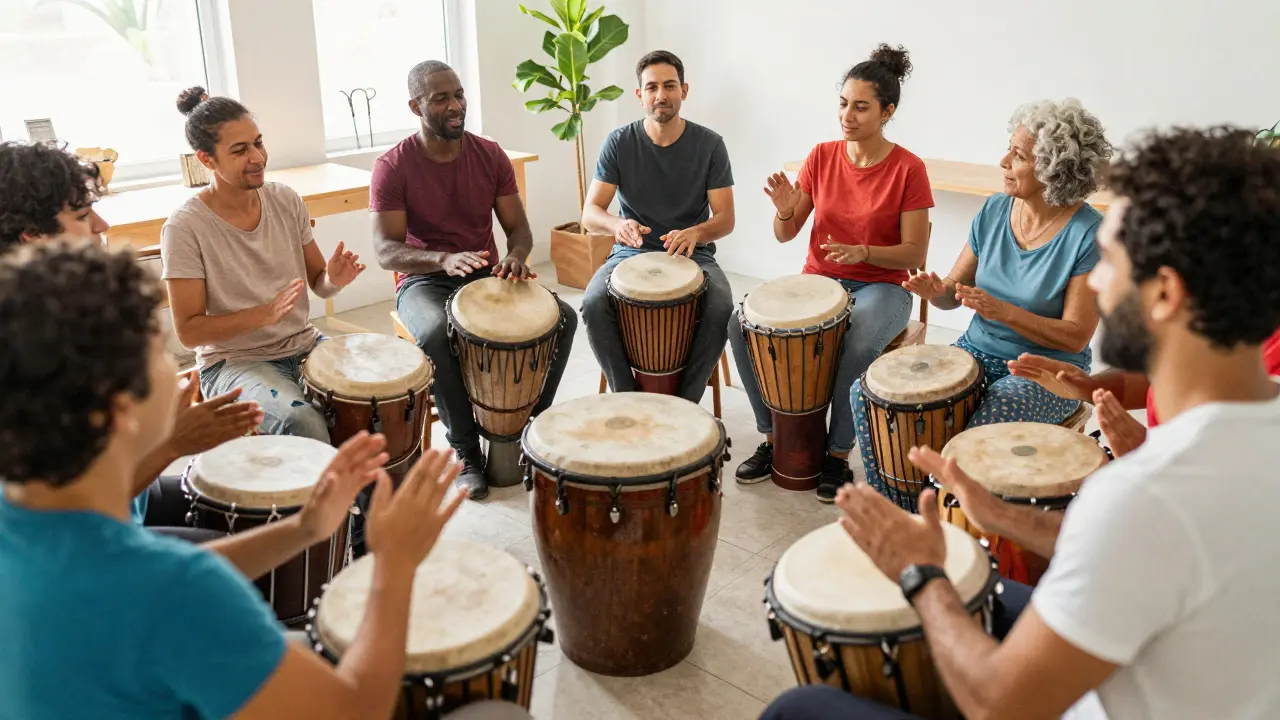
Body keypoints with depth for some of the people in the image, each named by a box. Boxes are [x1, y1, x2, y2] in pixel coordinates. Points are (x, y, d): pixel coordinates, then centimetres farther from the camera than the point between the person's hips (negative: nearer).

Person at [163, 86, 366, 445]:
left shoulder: (286, 200, 1)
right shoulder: (185, 227, -13)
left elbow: (317, 283, 10)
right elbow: (188, 331, -12)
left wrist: (333, 280, -15)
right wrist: (265, 314, -25)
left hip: (304, 345, 5)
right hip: (233, 361, -5)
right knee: (303, 423, -33)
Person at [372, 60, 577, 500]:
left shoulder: (490, 156, 1)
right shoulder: (393, 167, -10)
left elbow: (518, 228, 3)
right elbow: (385, 250, -17)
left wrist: (515, 257, -23)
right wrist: (444, 259, -37)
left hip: (486, 274, 4)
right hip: (423, 282, -4)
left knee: (563, 317, -20)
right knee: (437, 334, -38)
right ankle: (465, 450, -19)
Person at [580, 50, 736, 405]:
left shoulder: (709, 144, -3)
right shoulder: (619, 143, -2)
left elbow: (725, 219, -5)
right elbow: (590, 215, -6)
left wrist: (695, 233, -28)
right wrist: (618, 224, -30)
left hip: (693, 255, 0)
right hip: (631, 253, 1)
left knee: (720, 308, -31)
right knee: (594, 304, -30)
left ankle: (683, 404, -11)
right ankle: (629, 401, -11)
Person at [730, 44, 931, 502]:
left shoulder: (908, 169, -9)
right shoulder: (821, 157, 3)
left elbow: (914, 253, -9)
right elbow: (785, 234, 4)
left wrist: (863, 252, -26)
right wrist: (785, 209, -19)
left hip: (880, 288, -4)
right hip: (817, 280, 4)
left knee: (858, 345, -37)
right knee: (741, 323, -21)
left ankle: (839, 452, -15)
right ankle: (773, 436, -6)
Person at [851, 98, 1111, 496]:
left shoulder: (1088, 234, -16)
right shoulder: (995, 210, 1)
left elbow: (1075, 337, -16)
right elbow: (954, 292, 9)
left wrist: (1004, 312, -29)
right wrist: (936, 291, -16)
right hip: (978, 351, 6)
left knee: (986, 430, -36)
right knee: (866, 393, -10)